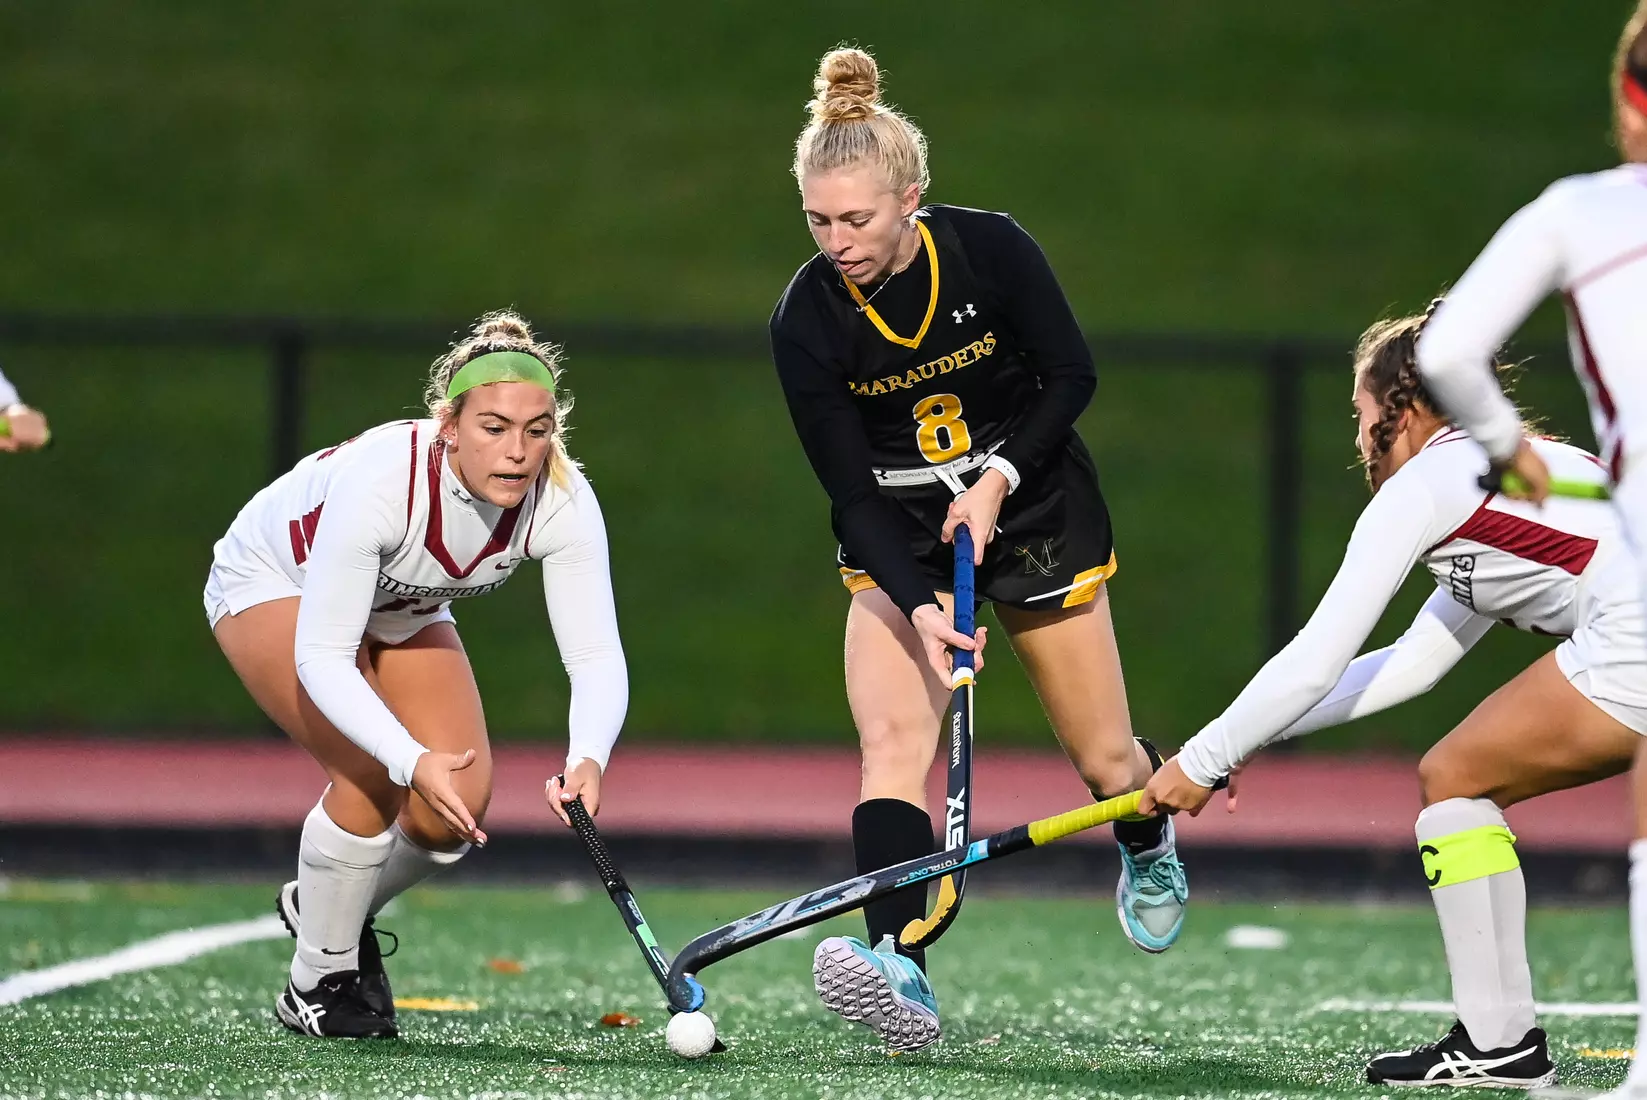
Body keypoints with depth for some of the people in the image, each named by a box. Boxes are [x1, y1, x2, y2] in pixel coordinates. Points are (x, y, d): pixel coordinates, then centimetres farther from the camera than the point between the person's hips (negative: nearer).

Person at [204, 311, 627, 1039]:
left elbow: (596, 656, -31)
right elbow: (320, 657, -40)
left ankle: (324, 905, 23)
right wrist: (412, 760, -54)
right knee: (372, 773, -26)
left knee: (460, 804, -10)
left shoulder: (562, 502, -29)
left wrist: (588, 760, -53)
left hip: (403, 611, 5)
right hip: (274, 586, -5)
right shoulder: (379, 479, -42)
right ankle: (318, 984, -3)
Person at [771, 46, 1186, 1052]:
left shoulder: (990, 250, -21)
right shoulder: (806, 319, -20)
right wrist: (921, 605, -30)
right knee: (893, 741, -23)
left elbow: (1072, 376, -9)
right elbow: (850, 486, -18)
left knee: (1104, 761, 8)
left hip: (1038, 511, 0)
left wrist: (998, 478, -22)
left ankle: (1149, 847, 45)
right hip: (899, 545, 0)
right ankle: (902, 972, -36)